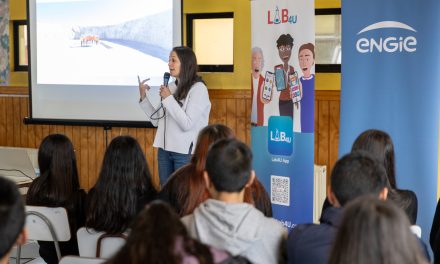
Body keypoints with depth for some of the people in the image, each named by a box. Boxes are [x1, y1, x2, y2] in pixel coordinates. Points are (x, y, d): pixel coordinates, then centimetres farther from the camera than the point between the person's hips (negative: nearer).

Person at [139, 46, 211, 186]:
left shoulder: (198, 88, -10)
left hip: (185, 152, -6)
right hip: (164, 149, 6)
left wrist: (168, 99, -15)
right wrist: (143, 97, 4)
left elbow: (187, 124, -19)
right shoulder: (171, 87, 7)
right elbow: (157, 121, 12)